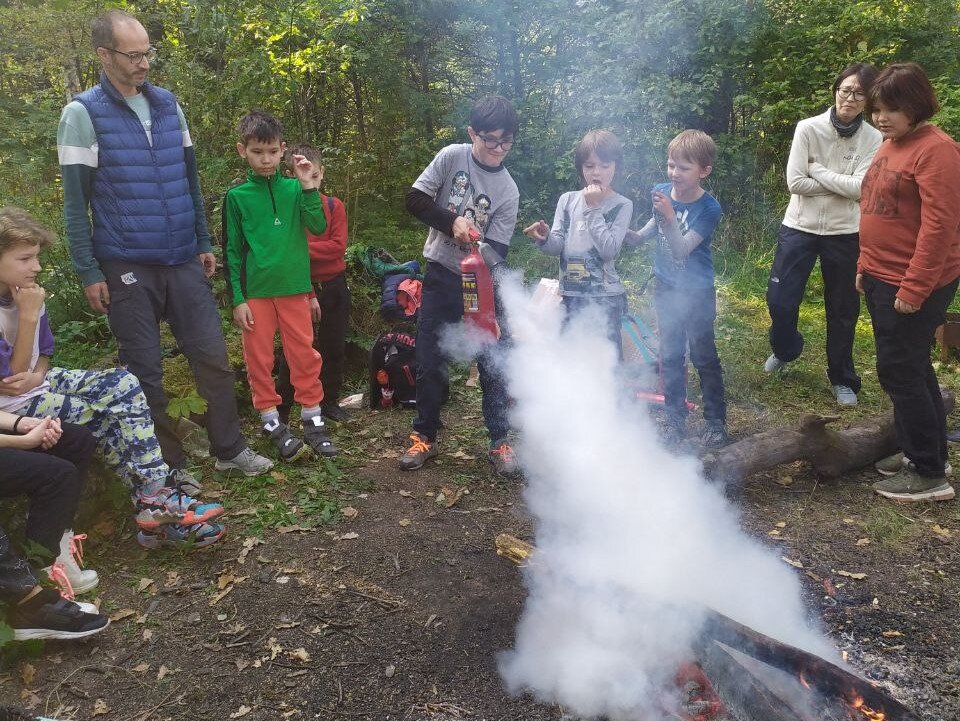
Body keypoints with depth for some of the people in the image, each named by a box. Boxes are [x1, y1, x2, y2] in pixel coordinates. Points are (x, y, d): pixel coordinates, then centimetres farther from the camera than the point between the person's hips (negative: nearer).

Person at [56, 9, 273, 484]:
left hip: (183, 262, 4)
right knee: (145, 373, 5)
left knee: (213, 356, 6)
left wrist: (204, 243, 12)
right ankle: (168, 465, 20)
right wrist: (89, 273, -9)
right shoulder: (83, 114, -5)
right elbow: (75, 202, -6)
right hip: (127, 268, -4)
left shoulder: (168, 104, 8)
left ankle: (230, 449, 21)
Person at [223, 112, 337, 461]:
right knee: (259, 359, 6)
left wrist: (309, 188, -16)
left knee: (305, 355, 5)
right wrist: (237, 298, -2)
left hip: (294, 288, 1)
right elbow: (232, 250, 1)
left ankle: (313, 420, 18)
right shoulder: (237, 196, 0)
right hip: (255, 291, -1)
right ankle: (272, 423, 19)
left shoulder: (294, 189, 2)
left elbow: (318, 227, -7)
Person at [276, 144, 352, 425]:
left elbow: (338, 246, -10)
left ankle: (330, 402, 28)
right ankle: (281, 410, 8)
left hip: (334, 287, 4)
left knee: (334, 348, 13)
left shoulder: (334, 206, 0)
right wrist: (308, 295, -18)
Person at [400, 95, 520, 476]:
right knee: (430, 363, 7)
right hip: (440, 277, 0)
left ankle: (500, 443, 14)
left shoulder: (508, 191, -6)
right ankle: (424, 439, 23)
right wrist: (453, 221, -19)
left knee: (493, 365, -1)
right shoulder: (452, 156, -6)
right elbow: (414, 201, -7)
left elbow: (497, 249, -6)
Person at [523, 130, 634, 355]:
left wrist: (593, 209, -14)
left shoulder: (622, 205, -3)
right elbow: (557, 245, 1)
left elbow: (609, 249, -15)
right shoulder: (568, 200, 7)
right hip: (570, 295, 4)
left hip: (605, 298, -3)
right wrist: (544, 239, -21)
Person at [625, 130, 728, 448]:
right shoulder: (662, 192, -6)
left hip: (697, 293, -5)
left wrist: (669, 216, -39)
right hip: (666, 289, 5)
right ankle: (675, 418, 26)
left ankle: (716, 420, 21)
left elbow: (681, 249, -27)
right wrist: (632, 235, -6)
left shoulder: (708, 208, -20)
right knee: (670, 356, 13)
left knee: (703, 356, 6)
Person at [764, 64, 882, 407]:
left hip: (845, 234, 1)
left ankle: (842, 379, 26)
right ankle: (785, 350, 33)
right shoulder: (808, 128, -8)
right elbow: (795, 182, -14)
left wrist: (818, 170, -14)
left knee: (843, 309, 9)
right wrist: (843, 185, -12)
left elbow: (862, 188, -15)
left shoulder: (873, 140, -5)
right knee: (780, 299, 0)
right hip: (799, 227, 0)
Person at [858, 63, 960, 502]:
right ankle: (923, 452, 31)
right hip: (882, 279, 9)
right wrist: (866, 267, 15)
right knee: (910, 369, 17)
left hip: (913, 286, -9)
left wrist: (914, 289, -22)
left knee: (899, 371, -4)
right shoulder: (890, 146, 12)